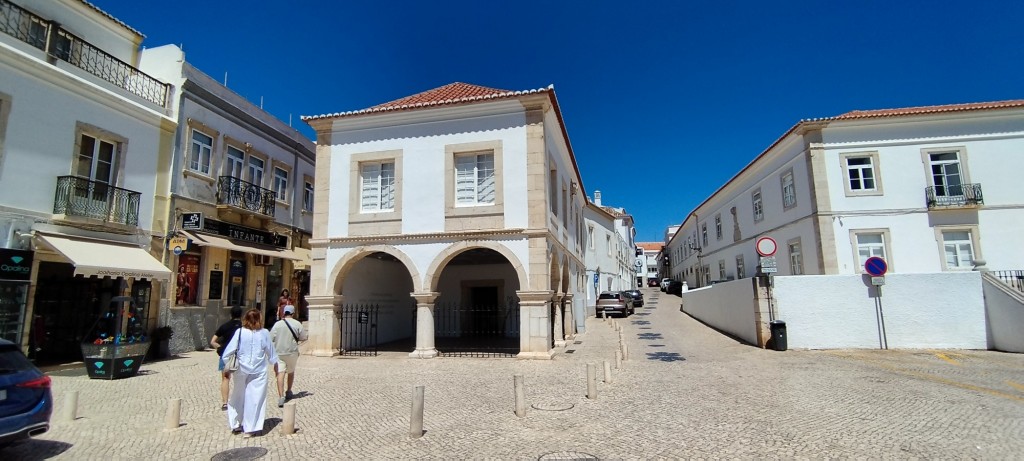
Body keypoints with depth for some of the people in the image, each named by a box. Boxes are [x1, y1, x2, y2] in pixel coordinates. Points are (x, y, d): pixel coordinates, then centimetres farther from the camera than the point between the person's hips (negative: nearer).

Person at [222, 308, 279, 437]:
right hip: (258, 372, -1)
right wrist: (275, 365, 20)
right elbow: (271, 352, 5)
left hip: (241, 370, 1)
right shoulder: (264, 333, -6)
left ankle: (236, 425, 30)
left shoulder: (240, 332, -8)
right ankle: (250, 429, 10)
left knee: (238, 397, 19)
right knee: (255, 398, 6)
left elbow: (229, 350, -6)